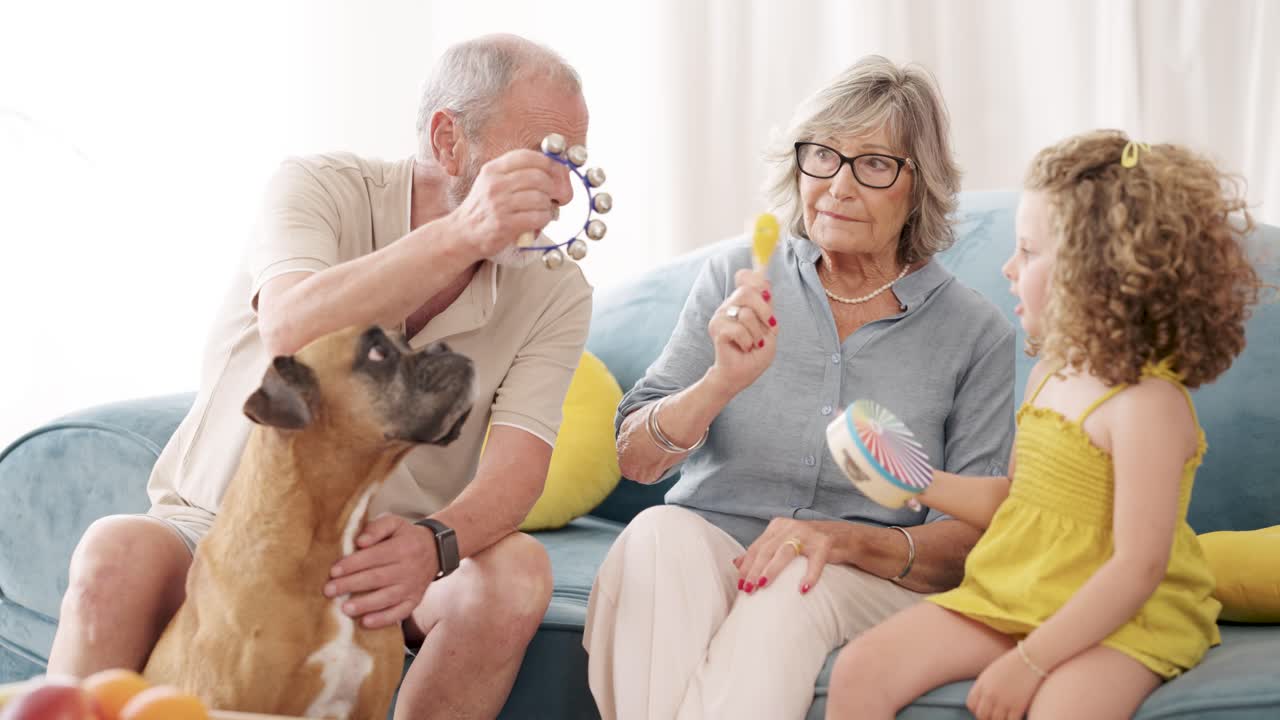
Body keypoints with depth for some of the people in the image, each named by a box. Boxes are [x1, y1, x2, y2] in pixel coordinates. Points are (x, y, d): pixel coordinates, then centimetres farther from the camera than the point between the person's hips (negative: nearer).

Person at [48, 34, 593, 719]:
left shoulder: (555, 294, -4)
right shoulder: (319, 188, -9)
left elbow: (517, 468, -17)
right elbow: (292, 333, -30)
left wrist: (433, 543, -40)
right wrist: (460, 235, -43)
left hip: (385, 557, 2)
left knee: (517, 568, -28)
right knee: (117, 555, -33)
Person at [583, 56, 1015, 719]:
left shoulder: (976, 334, 2)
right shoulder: (738, 278, 6)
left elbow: (970, 540, -1)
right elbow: (635, 460, -2)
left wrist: (849, 540, -21)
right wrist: (723, 382, -22)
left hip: (869, 584, -1)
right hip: (702, 555, 2)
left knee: (792, 585, -35)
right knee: (661, 532, -32)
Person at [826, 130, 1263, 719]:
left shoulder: (1147, 405, -18)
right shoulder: (1049, 374, 8)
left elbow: (1137, 568, -23)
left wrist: (1028, 662, -24)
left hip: (1114, 621, -7)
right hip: (1005, 597, 8)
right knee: (859, 671, -8)